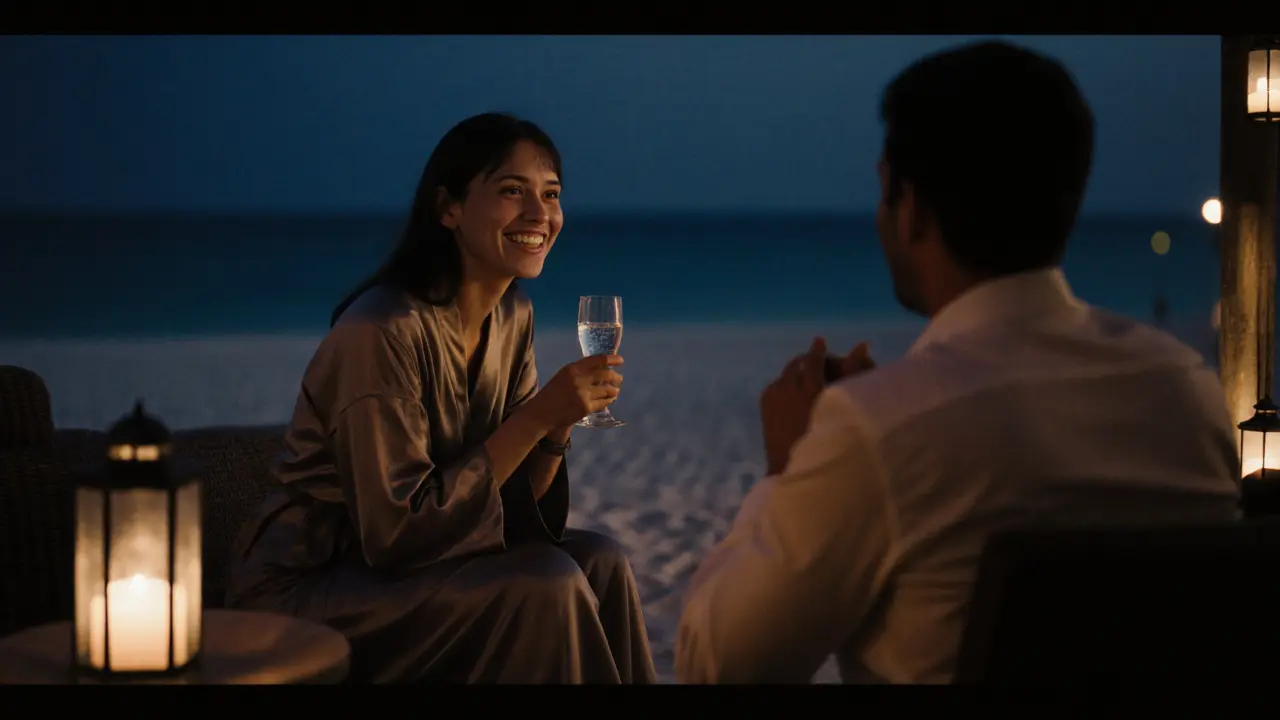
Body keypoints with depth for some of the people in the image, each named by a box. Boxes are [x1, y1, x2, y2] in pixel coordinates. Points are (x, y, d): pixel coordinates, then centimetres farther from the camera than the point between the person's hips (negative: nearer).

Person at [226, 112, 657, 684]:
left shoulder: (512, 316, 2)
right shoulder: (382, 331, -22)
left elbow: (511, 505, 3)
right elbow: (398, 532, -24)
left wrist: (559, 426, -17)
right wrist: (537, 416, -24)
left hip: (393, 565, 7)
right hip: (304, 589, -7)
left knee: (599, 564, -11)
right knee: (545, 584, -23)